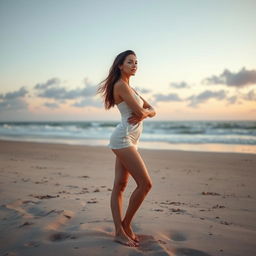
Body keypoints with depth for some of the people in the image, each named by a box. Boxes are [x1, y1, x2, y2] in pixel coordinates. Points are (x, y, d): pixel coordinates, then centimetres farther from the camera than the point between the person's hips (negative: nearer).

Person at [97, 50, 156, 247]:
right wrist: (144, 112, 6)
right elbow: (139, 111, -16)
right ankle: (126, 225, 6)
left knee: (120, 185, 7)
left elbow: (152, 110, 16)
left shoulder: (130, 88, 22)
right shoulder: (121, 85, -8)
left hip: (129, 140, 9)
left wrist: (143, 113, -5)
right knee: (145, 184, -8)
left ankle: (120, 232, 11)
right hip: (123, 138, -9)